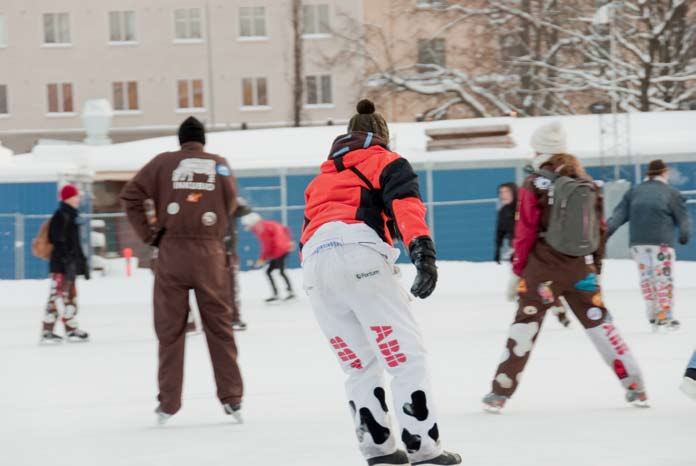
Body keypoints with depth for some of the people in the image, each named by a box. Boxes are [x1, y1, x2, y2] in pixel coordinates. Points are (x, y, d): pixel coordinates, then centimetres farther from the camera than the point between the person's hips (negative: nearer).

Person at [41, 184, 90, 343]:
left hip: (71, 263, 10)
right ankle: (47, 332, -10)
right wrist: (67, 262, -25)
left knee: (71, 296, 13)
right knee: (56, 296, -10)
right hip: (61, 264, -10)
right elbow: (59, 241, -20)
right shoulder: (61, 216, -13)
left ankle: (72, 330, 19)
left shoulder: (73, 215, 17)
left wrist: (82, 261, 23)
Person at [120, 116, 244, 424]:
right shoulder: (220, 165, 6)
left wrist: (148, 234, 4)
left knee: (170, 328, 6)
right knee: (219, 325, 9)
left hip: (172, 252, 0)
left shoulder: (163, 162, 3)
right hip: (210, 254, 0)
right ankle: (231, 398, 9)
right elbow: (230, 204, 5)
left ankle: (168, 403, 7)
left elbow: (131, 194, 0)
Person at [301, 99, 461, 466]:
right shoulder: (386, 161, 18)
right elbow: (404, 204, -3)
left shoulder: (323, 177, 36)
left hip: (314, 260, 6)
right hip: (360, 253, -6)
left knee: (359, 365, 15)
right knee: (406, 356, -3)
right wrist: (422, 248, -17)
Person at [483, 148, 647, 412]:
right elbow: (600, 232, 12)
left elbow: (524, 233, -6)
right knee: (598, 322, 12)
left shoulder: (535, 185, -6)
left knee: (525, 323, 2)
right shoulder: (588, 185, 7)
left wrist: (517, 271, 3)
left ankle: (500, 393, -1)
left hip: (542, 269, -3)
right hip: (581, 271, 3)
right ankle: (635, 387, 11)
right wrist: (595, 270, 22)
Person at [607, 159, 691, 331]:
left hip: (638, 243, 4)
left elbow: (619, 214, 4)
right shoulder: (671, 193, -1)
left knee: (646, 278, 12)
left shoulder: (634, 192, 10)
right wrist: (685, 235, 18)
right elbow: (683, 218, 1)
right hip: (661, 243, -4)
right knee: (664, 279, 2)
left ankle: (653, 317, 11)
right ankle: (665, 317, 1)